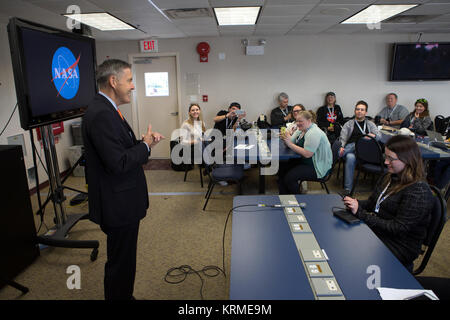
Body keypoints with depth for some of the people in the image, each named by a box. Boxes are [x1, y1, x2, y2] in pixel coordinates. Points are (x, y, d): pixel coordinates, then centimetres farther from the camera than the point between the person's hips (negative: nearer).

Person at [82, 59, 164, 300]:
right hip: (118, 205, -11)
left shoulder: (106, 110, 10)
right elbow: (118, 163, -28)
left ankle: (123, 296, 43)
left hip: (121, 202, 11)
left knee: (123, 260, 25)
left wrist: (144, 141, 1)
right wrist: (145, 145, -14)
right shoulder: (101, 114, -23)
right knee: (120, 264, 7)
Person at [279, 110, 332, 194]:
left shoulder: (314, 133, -22)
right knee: (282, 169, 1)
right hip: (304, 161, 10)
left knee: (290, 177, -22)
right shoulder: (301, 130, 8)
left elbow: (307, 154, -28)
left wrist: (290, 144, -27)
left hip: (317, 167, -10)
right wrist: (285, 138, -16)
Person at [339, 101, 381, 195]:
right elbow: (342, 137, 8)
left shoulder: (370, 124, 26)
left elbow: (379, 136, 11)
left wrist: (373, 135, -15)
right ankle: (348, 188, -31)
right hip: (350, 149, -1)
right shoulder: (349, 124, 22)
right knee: (350, 157, -36)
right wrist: (341, 147, -14)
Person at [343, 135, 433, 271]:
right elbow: (371, 203, 13)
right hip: (376, 232, 7)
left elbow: (398, 228, -23)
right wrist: (356, 203, -9)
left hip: (399, 248, -7)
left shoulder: (419, 191, -20)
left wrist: (361, 213, -26)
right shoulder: (389, 178, 5)